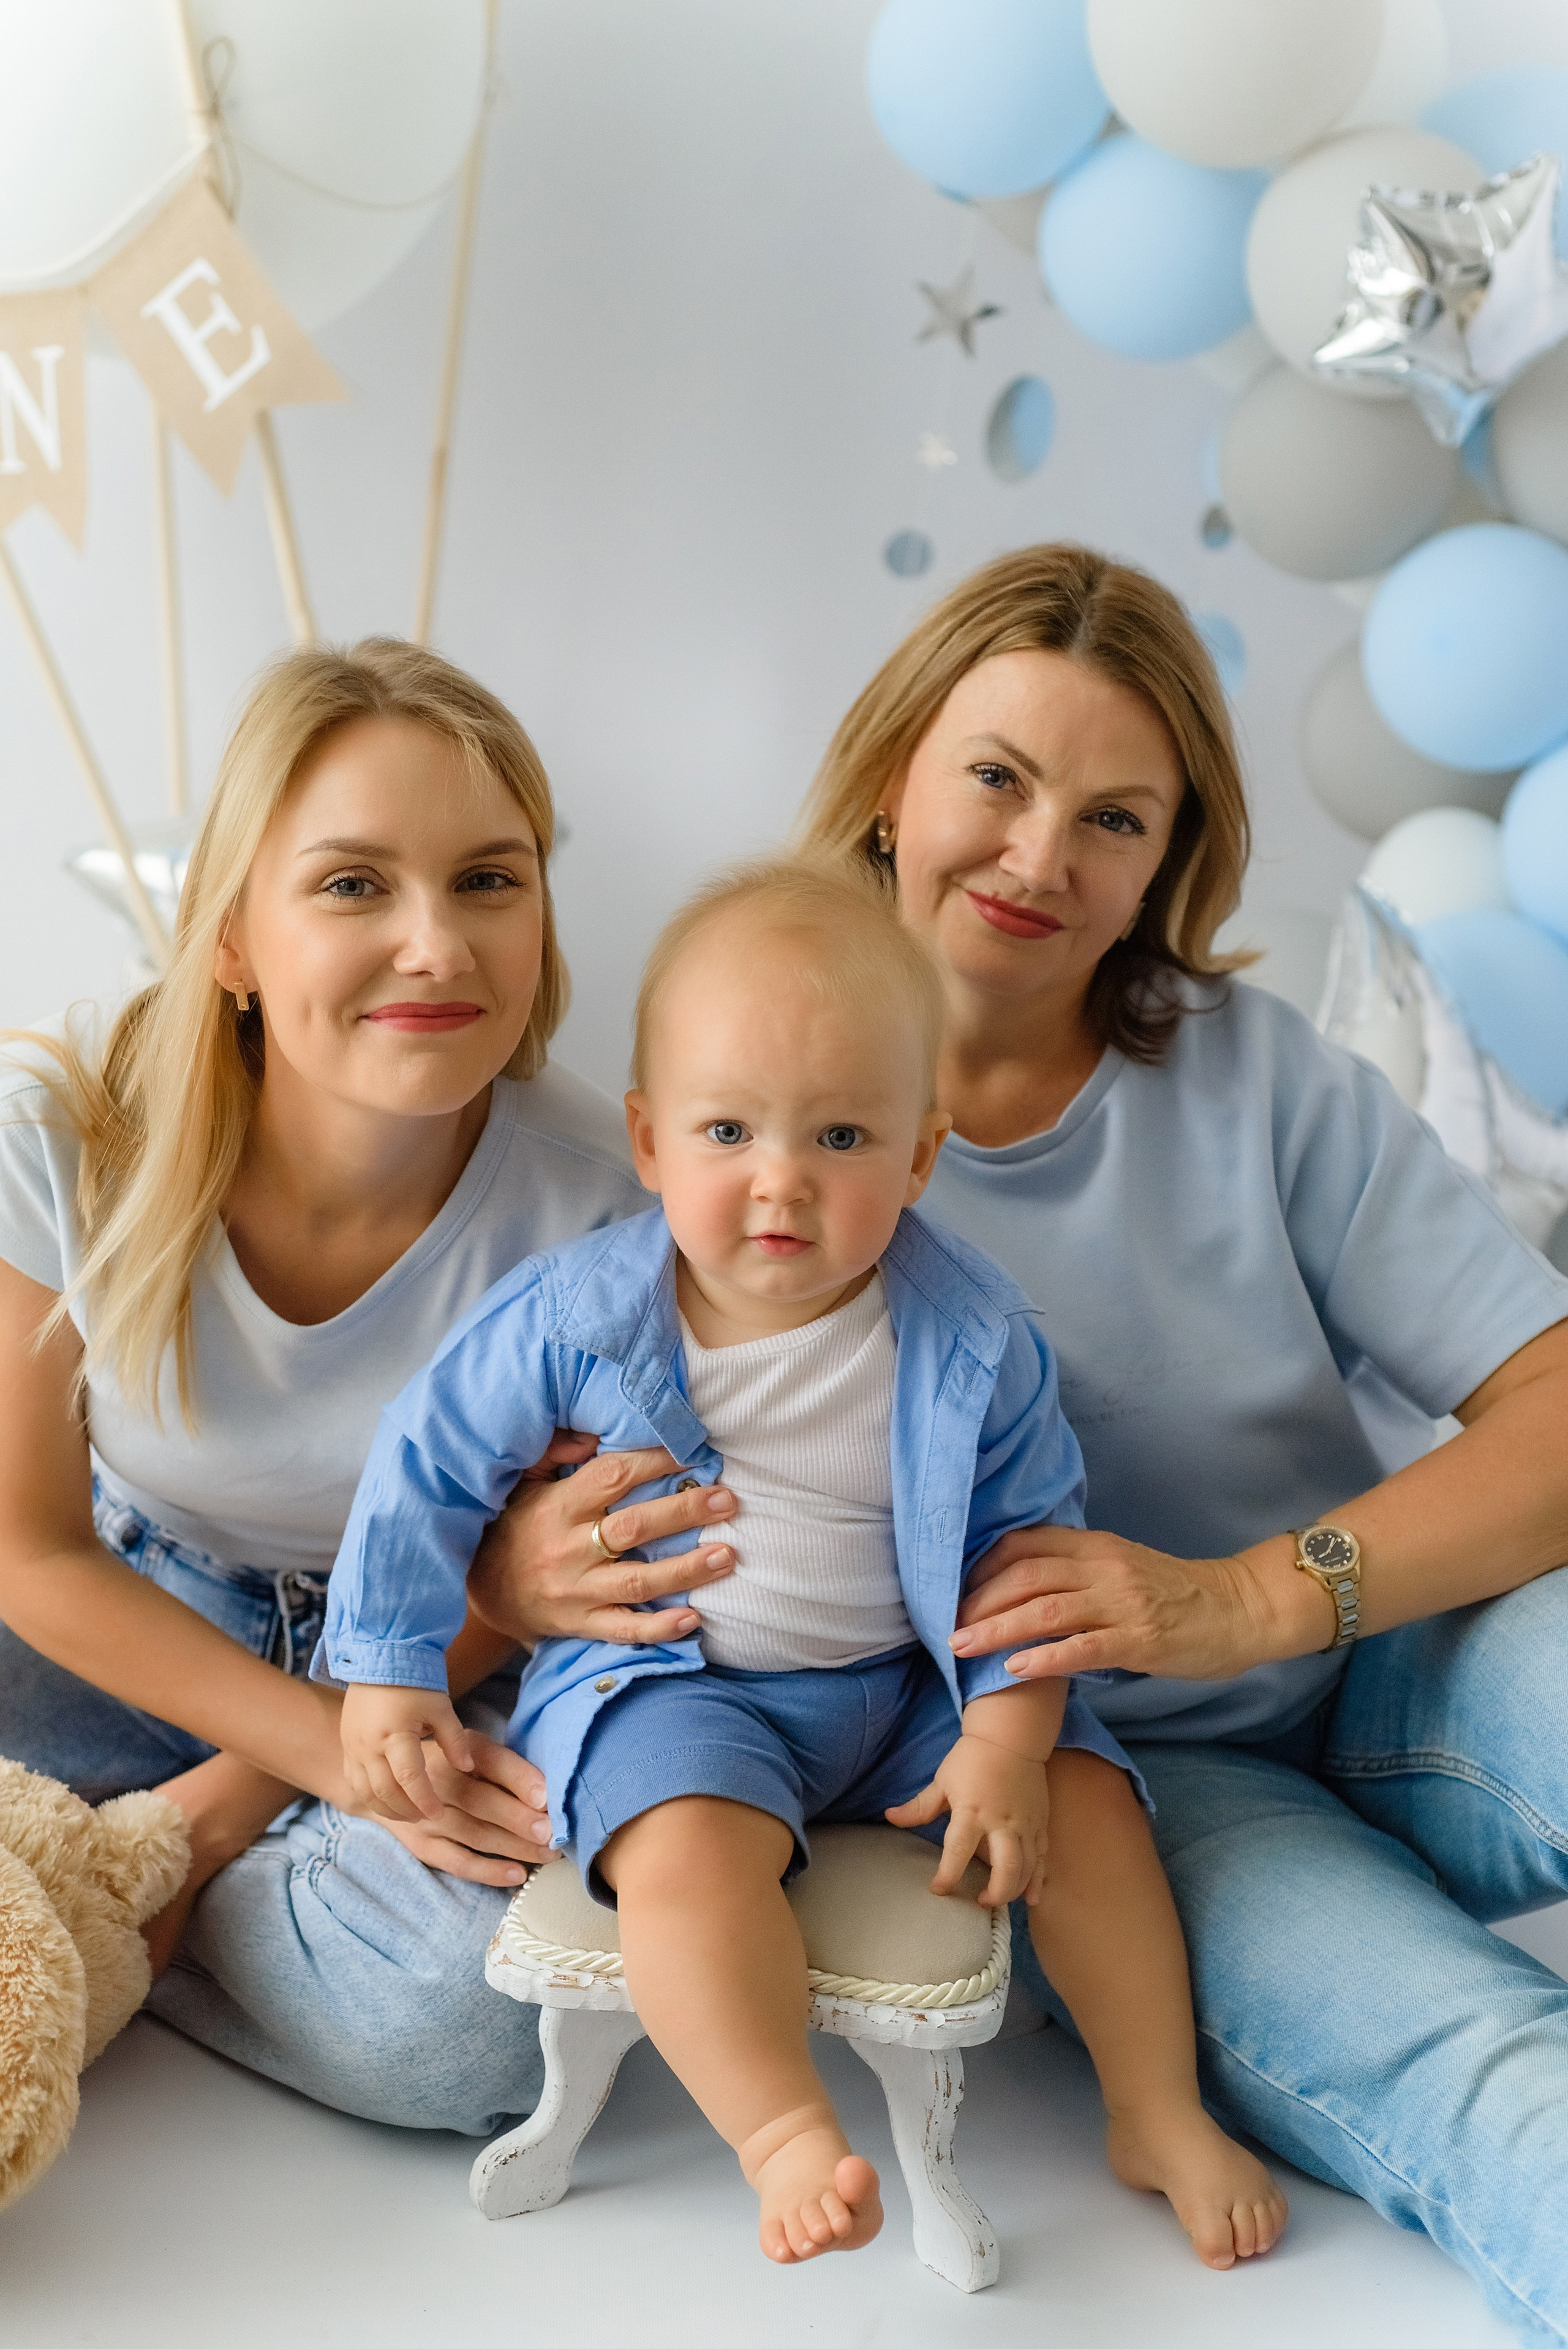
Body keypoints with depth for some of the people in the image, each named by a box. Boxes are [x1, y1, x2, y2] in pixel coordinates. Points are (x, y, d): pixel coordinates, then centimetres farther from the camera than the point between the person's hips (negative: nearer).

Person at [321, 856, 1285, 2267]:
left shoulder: (970, 1340, -12)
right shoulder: (584, 1312, -15)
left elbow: (1025, 1537, -3)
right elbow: (433, 1457, -4)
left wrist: (1007, 1735, -12)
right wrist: (389, 1671, -4)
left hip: (903, 1683, 3)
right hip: (668, 1681, -2)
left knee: (1086, 1802, -6)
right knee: (689, 1846, -33)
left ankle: (1160, 2116, 12)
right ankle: (787, 2136, -24)